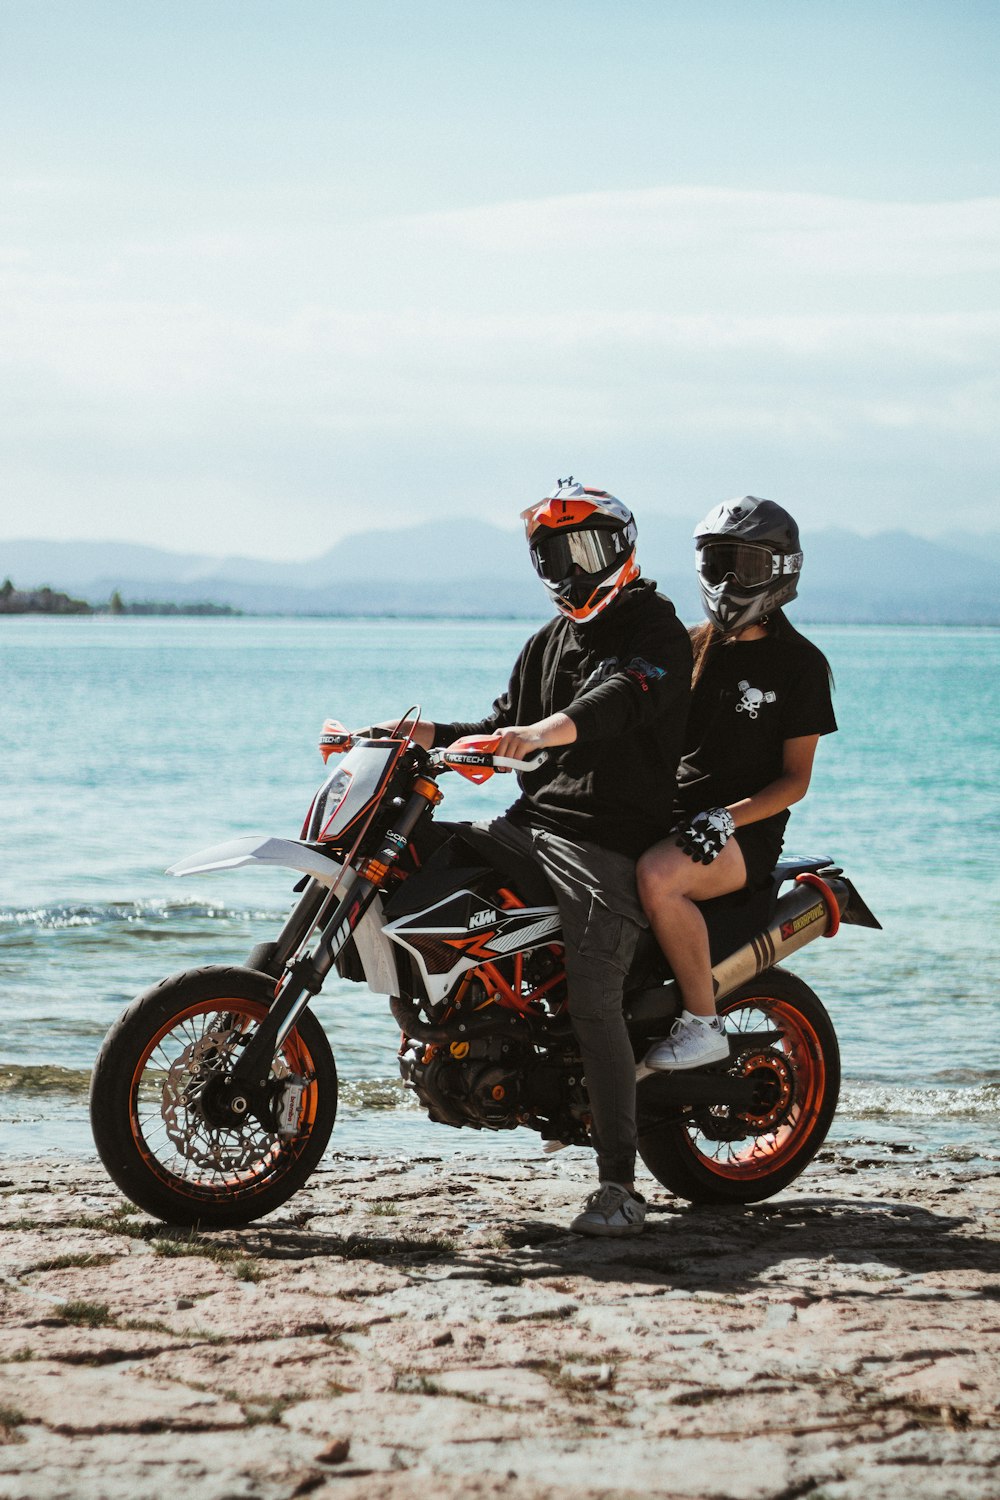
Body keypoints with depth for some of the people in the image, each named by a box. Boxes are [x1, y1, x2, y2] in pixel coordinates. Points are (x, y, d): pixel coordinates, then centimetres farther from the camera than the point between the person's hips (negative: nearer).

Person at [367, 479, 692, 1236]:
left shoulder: (654, 629, -5)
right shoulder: (553, 640, 22)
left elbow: (619, 700, -26)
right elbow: (506, 727, 25)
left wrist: (546, 731, -44)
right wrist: (433, 735, 8)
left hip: (610, 840, -8)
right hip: (533, 819, 8)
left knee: (592, 1002, -18)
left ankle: (620, 1186, -16)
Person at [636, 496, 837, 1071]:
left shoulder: (799, 663, 1)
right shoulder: (689, 647, 17)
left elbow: (795, 779, -4)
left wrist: (724, 819, -20)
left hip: (747, 831, -6)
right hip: (666, 816, 6)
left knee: (656, 876, -36)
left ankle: (704, 1024, -22)